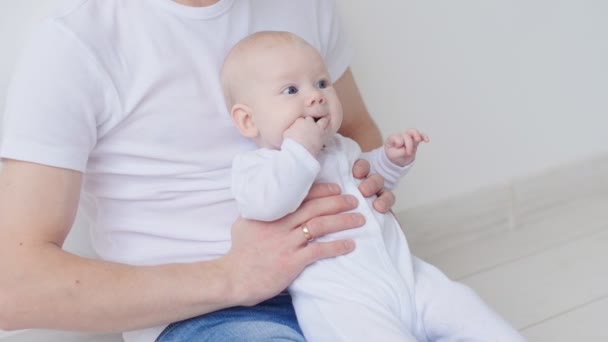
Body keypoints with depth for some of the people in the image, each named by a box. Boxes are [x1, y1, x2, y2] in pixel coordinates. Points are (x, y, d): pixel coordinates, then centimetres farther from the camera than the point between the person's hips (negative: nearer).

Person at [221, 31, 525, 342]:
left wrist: (391, 159, 19)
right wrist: (300, 149, -19)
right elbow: (265, 205, -26)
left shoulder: (340, 147, 18)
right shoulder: (253, 164, -3)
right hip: (338, 300, -7)